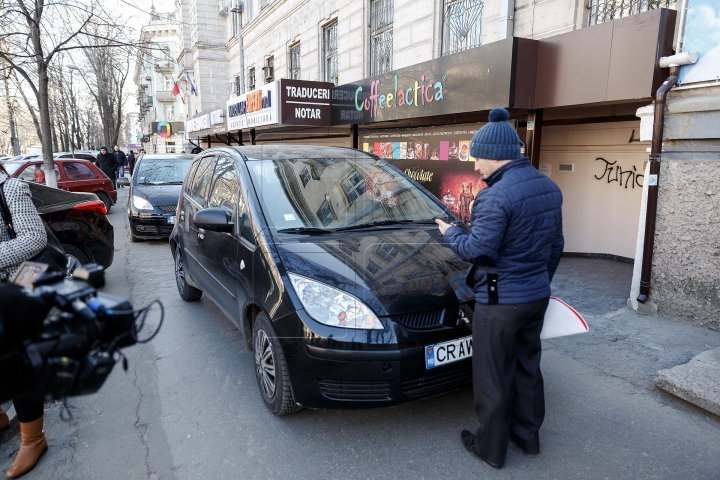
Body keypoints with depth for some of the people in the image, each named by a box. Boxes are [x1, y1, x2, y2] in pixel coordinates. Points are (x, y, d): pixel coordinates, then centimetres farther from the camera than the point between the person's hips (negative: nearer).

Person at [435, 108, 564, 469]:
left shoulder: (496, 196, -24)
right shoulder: (548, 188, 6)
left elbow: (477, 250, -21)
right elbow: (555, 245, 13)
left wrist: (450, 232, -2)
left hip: (500, 302, -9)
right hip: (537, 296, 9)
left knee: (493, 378, 7)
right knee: (527, 367, 22)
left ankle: (491, 448, 24)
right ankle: (528, 436, 39)